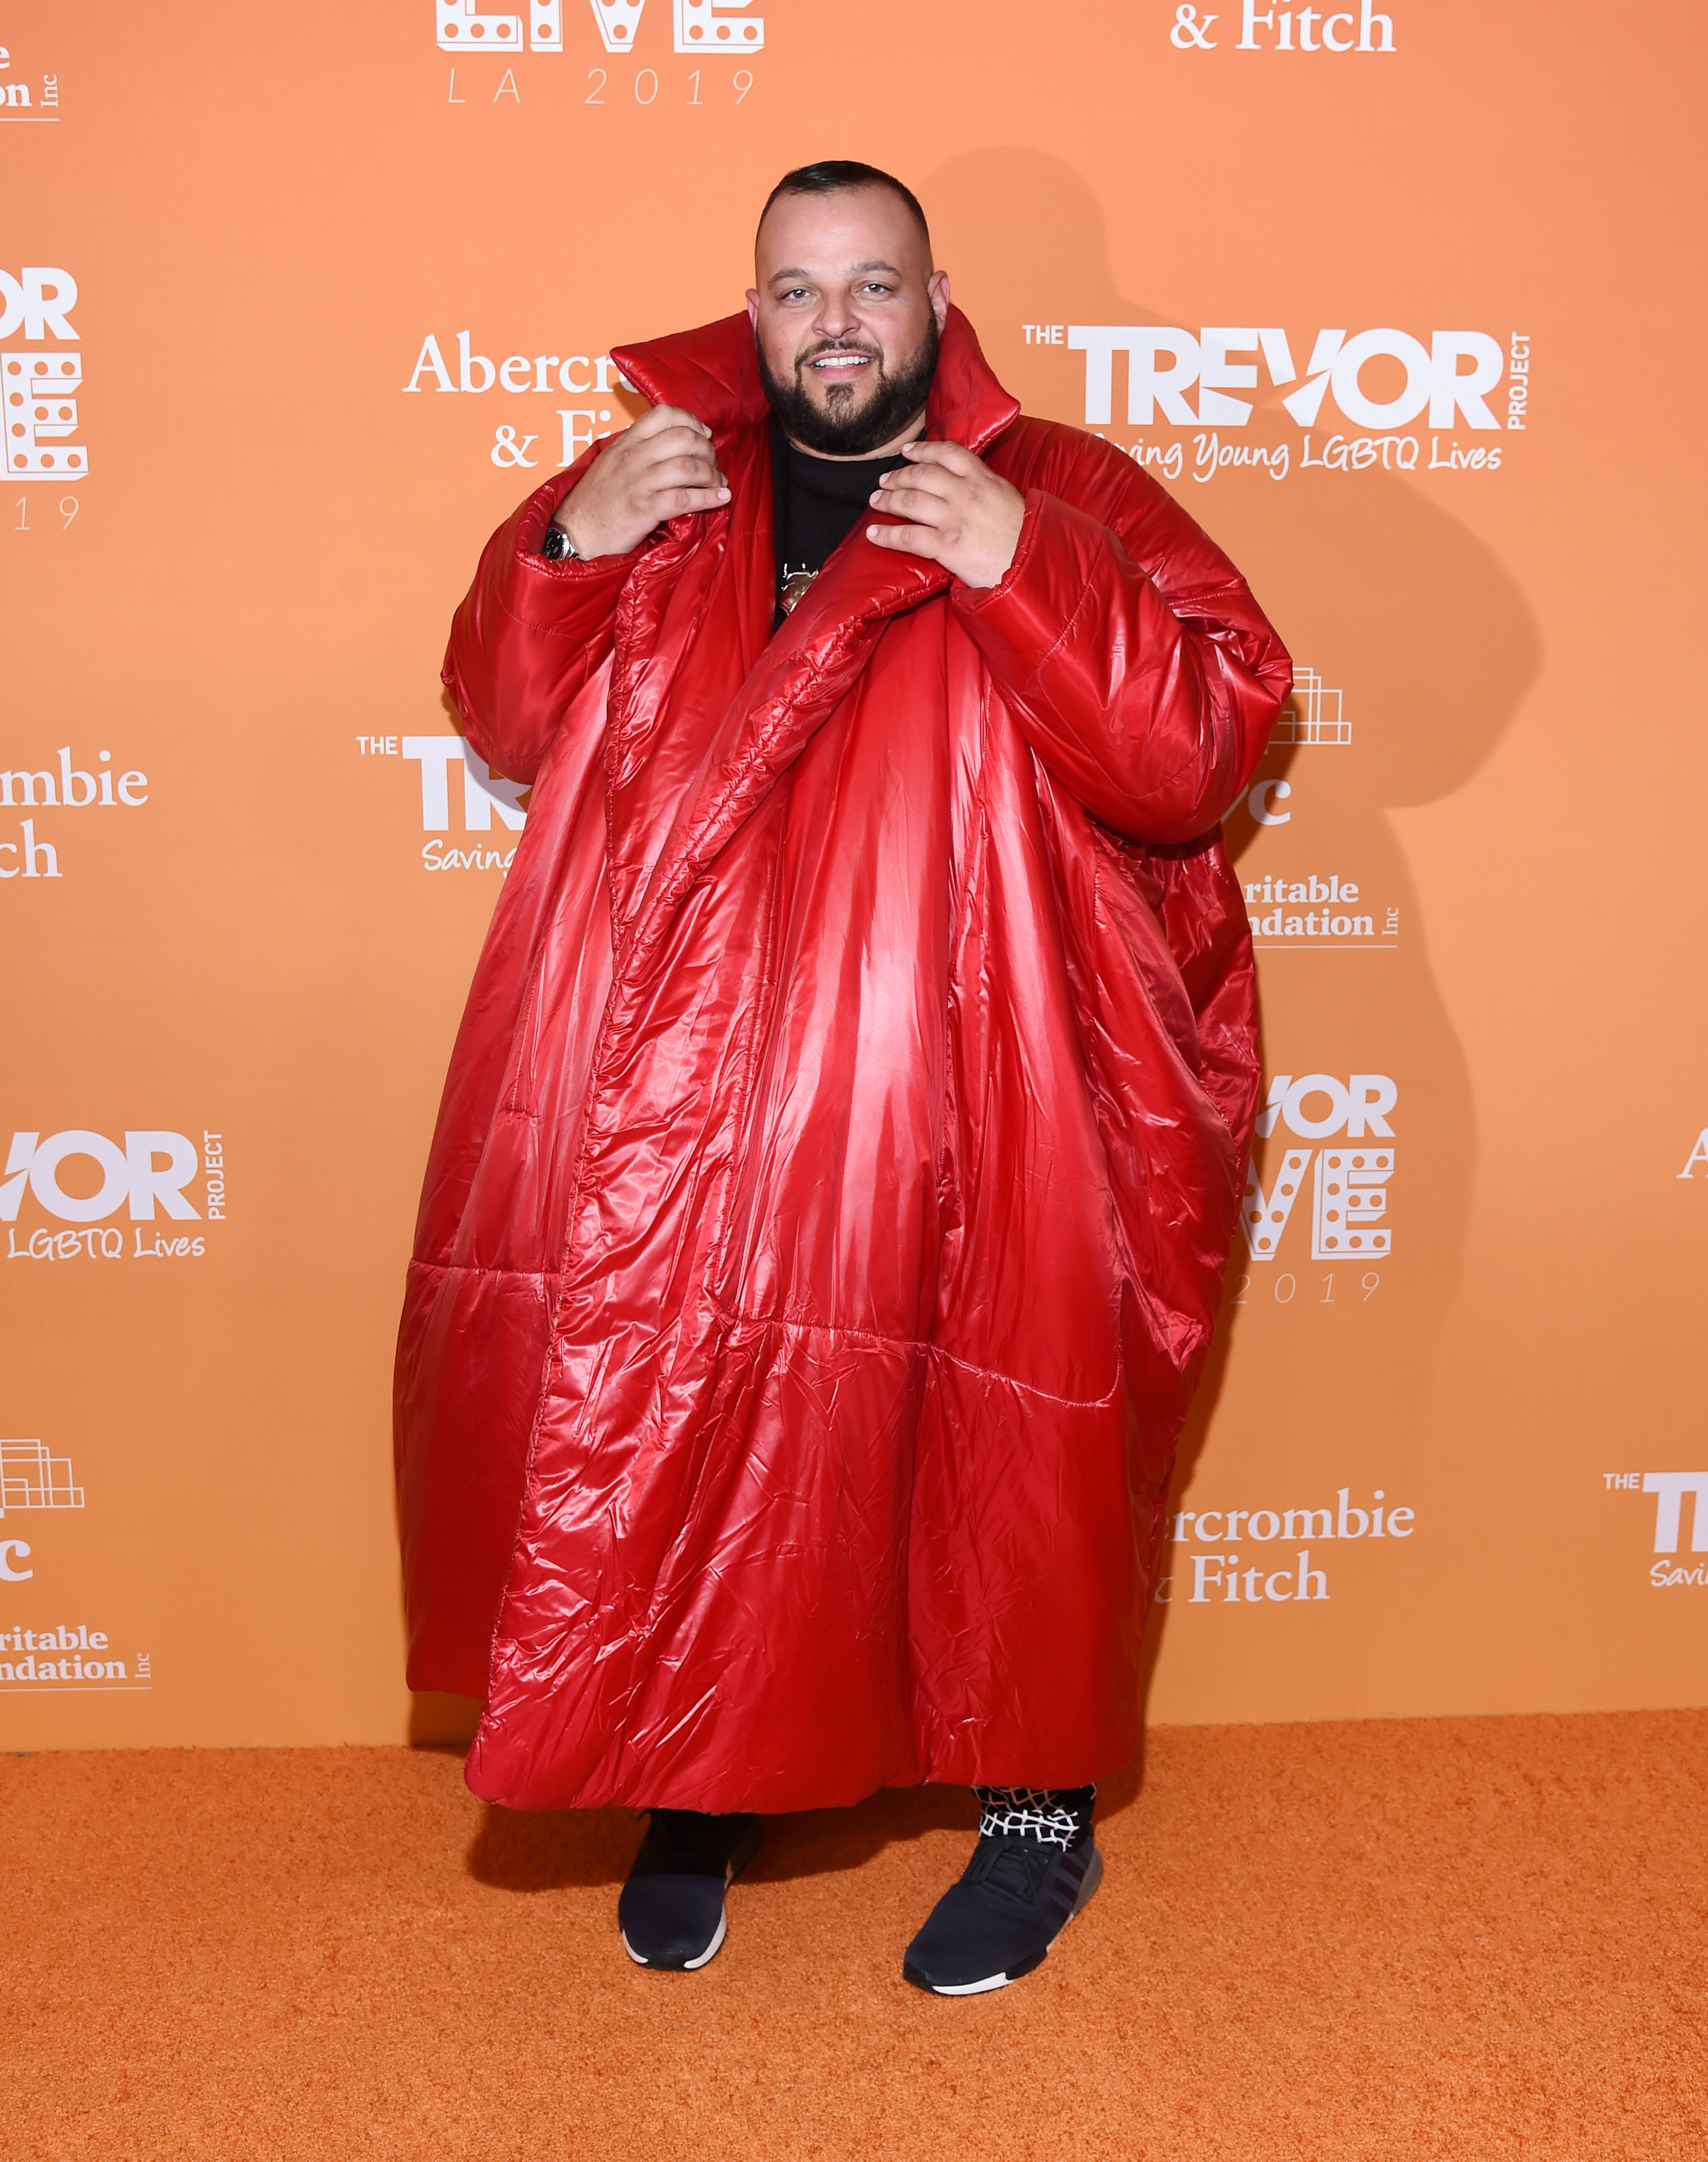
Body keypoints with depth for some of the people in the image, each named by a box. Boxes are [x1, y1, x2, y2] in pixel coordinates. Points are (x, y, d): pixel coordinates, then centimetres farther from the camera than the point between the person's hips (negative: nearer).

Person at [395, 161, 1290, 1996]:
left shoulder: (1062, 497, 1)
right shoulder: (666, 489, 11)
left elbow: (1201, 752, -10)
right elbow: (506, 721, 11)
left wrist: (1027, 571, -22)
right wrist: (564, 547, -7)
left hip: (971, 1124, -2)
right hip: (670, 1114, 3)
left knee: (1002, 1450, 6)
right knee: (673, 1426, 10)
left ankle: (1038, 1808, 30)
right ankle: (692, 1785, 34)